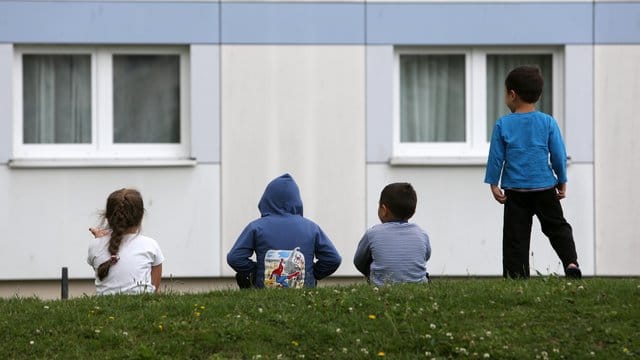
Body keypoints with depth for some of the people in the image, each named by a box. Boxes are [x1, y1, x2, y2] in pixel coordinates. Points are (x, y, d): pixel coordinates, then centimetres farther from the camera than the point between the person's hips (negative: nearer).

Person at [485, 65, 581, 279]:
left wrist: (494, 185, 7)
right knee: (558, 227, 12)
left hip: (515, 191, -1)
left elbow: (496, 157, -1)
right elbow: (559, 155, 2)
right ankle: (571, 262, -7)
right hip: (544, 188, 1)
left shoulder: (502, 125, -3)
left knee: (515, 237, 3)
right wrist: (562, 182, 13)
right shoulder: (548, 122, -1)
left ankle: (515, 276, 0)